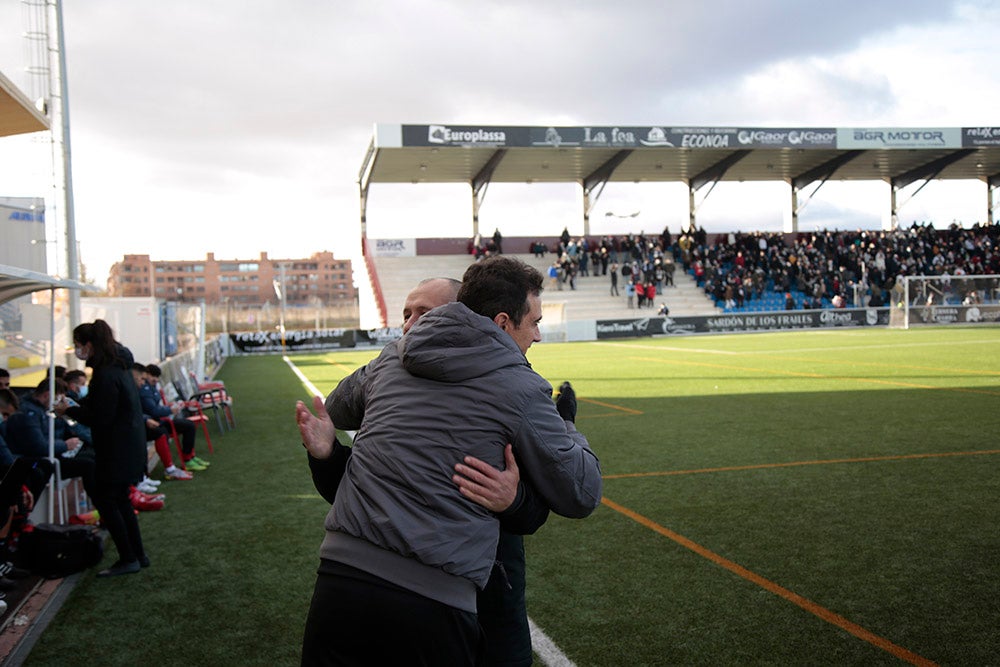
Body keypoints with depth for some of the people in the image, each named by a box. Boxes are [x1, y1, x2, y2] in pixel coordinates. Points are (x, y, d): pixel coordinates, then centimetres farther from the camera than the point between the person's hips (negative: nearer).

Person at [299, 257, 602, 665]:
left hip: (338, 580, 4)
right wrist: (569, 430, 22)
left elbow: (336, 410, 31)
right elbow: (581, 496, 4)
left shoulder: (390, 358, 10)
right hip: (430, 604, -4)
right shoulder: (521, 389, -4)